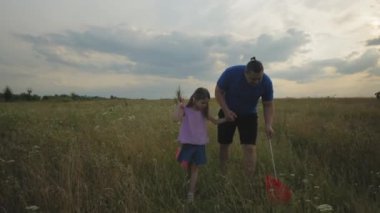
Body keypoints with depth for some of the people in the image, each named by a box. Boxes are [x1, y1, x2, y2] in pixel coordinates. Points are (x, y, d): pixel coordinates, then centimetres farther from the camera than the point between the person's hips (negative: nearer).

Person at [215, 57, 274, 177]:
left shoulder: (266, 82, -22)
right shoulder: (231, 73, -27)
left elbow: (268, 105, -12)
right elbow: (218, 91, -15)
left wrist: (268, 125, -26)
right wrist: (226, 110, -26)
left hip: (249, 115, 1)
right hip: (228, 113, 0)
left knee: (250, 148, -12)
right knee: (224, 145, 8)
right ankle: (223, 175, 28)